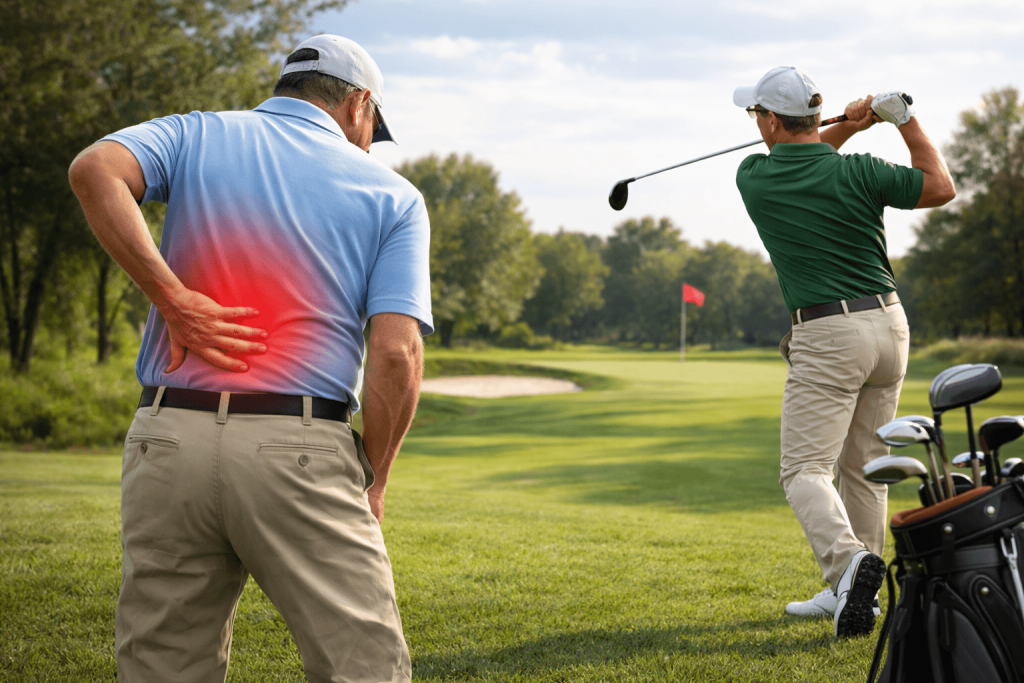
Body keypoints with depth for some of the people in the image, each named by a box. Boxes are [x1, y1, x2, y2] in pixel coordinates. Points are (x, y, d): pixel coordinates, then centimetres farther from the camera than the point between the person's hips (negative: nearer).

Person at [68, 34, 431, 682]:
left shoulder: (195, 135, 14)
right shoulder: (392, 195, 10)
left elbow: (96, 168, -9)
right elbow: (396, 353, -3)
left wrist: (173, 298, -8)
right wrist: (373, 483, 6)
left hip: (169, 437, 3)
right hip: (304, 452, -2)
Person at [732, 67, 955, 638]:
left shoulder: (754, 178, -2)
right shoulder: (857, 171, -3)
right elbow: (942, 188, 10)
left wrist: (849, 125, 10)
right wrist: (906, 120, 14)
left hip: (826, 335, -4)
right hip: (890, 323, 4)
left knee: (805, 469, -6)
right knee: (864, 467, 14)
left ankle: (847, 557, -32)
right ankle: (852, 591, 19)